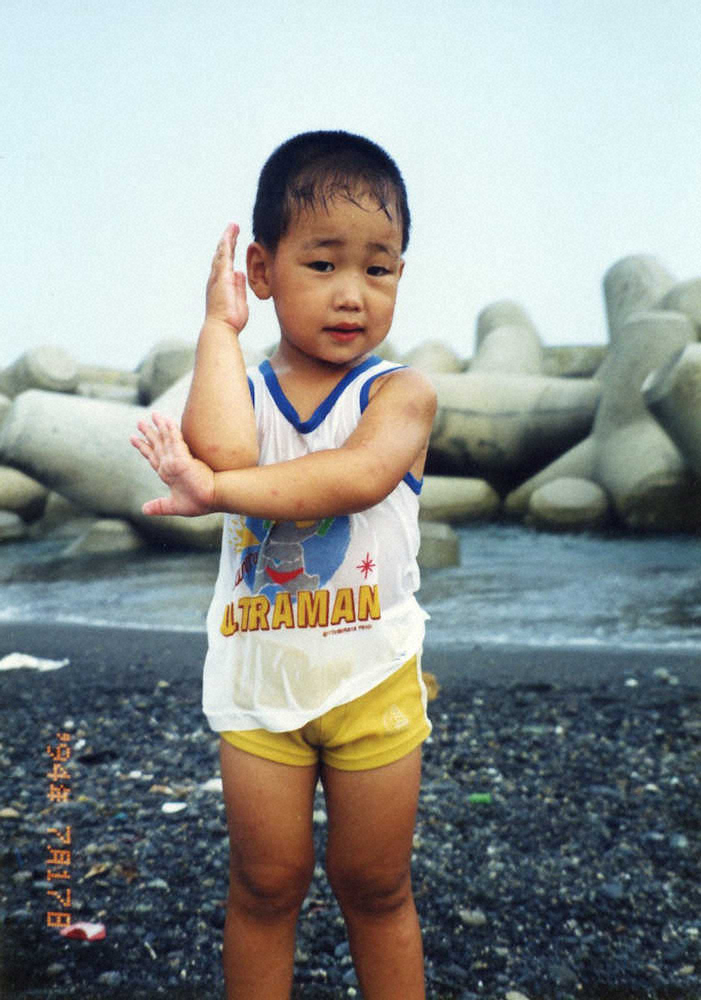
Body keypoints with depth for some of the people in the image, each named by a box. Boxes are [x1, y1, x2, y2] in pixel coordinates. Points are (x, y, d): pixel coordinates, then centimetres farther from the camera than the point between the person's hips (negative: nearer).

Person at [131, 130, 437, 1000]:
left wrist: (220, 490, -36)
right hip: (256, 682, 1)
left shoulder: (400, 393, -9)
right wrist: (219, 326, -18)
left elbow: (361, 472, -31)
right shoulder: (244, 389, -4)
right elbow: (224, 448, -29)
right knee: (265, 885, 16)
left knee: (375, 887, 16)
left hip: (374, 682, -1)